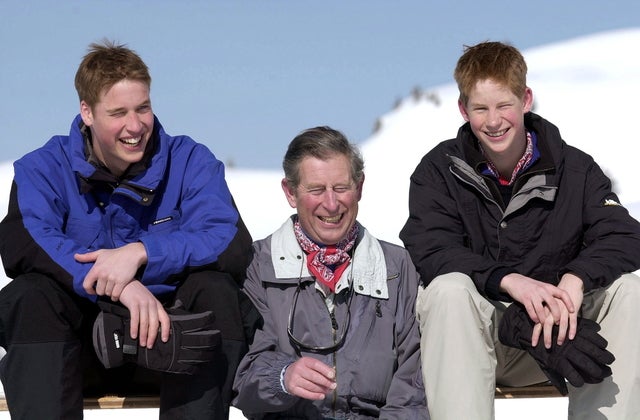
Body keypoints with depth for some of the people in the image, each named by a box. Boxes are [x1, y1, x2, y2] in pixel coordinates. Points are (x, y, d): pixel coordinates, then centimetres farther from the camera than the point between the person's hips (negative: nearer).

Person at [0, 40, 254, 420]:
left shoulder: (190, 162, 1)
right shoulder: (45, 168, 0)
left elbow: (236, 247, -15)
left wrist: (140, 253, -29)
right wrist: (121, 287, -34)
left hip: (164, 335, 0)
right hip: (79, 345, 0)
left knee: (215, 288, -26)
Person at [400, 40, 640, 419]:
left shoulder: (574, 168, 2)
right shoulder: (440, 170, -1)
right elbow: (428, 251, -16)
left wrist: (574, 281, -32)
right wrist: (508, 280, -33)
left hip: (552, 326, 2)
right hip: (472, 335, -2)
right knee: (449, 289, -33)